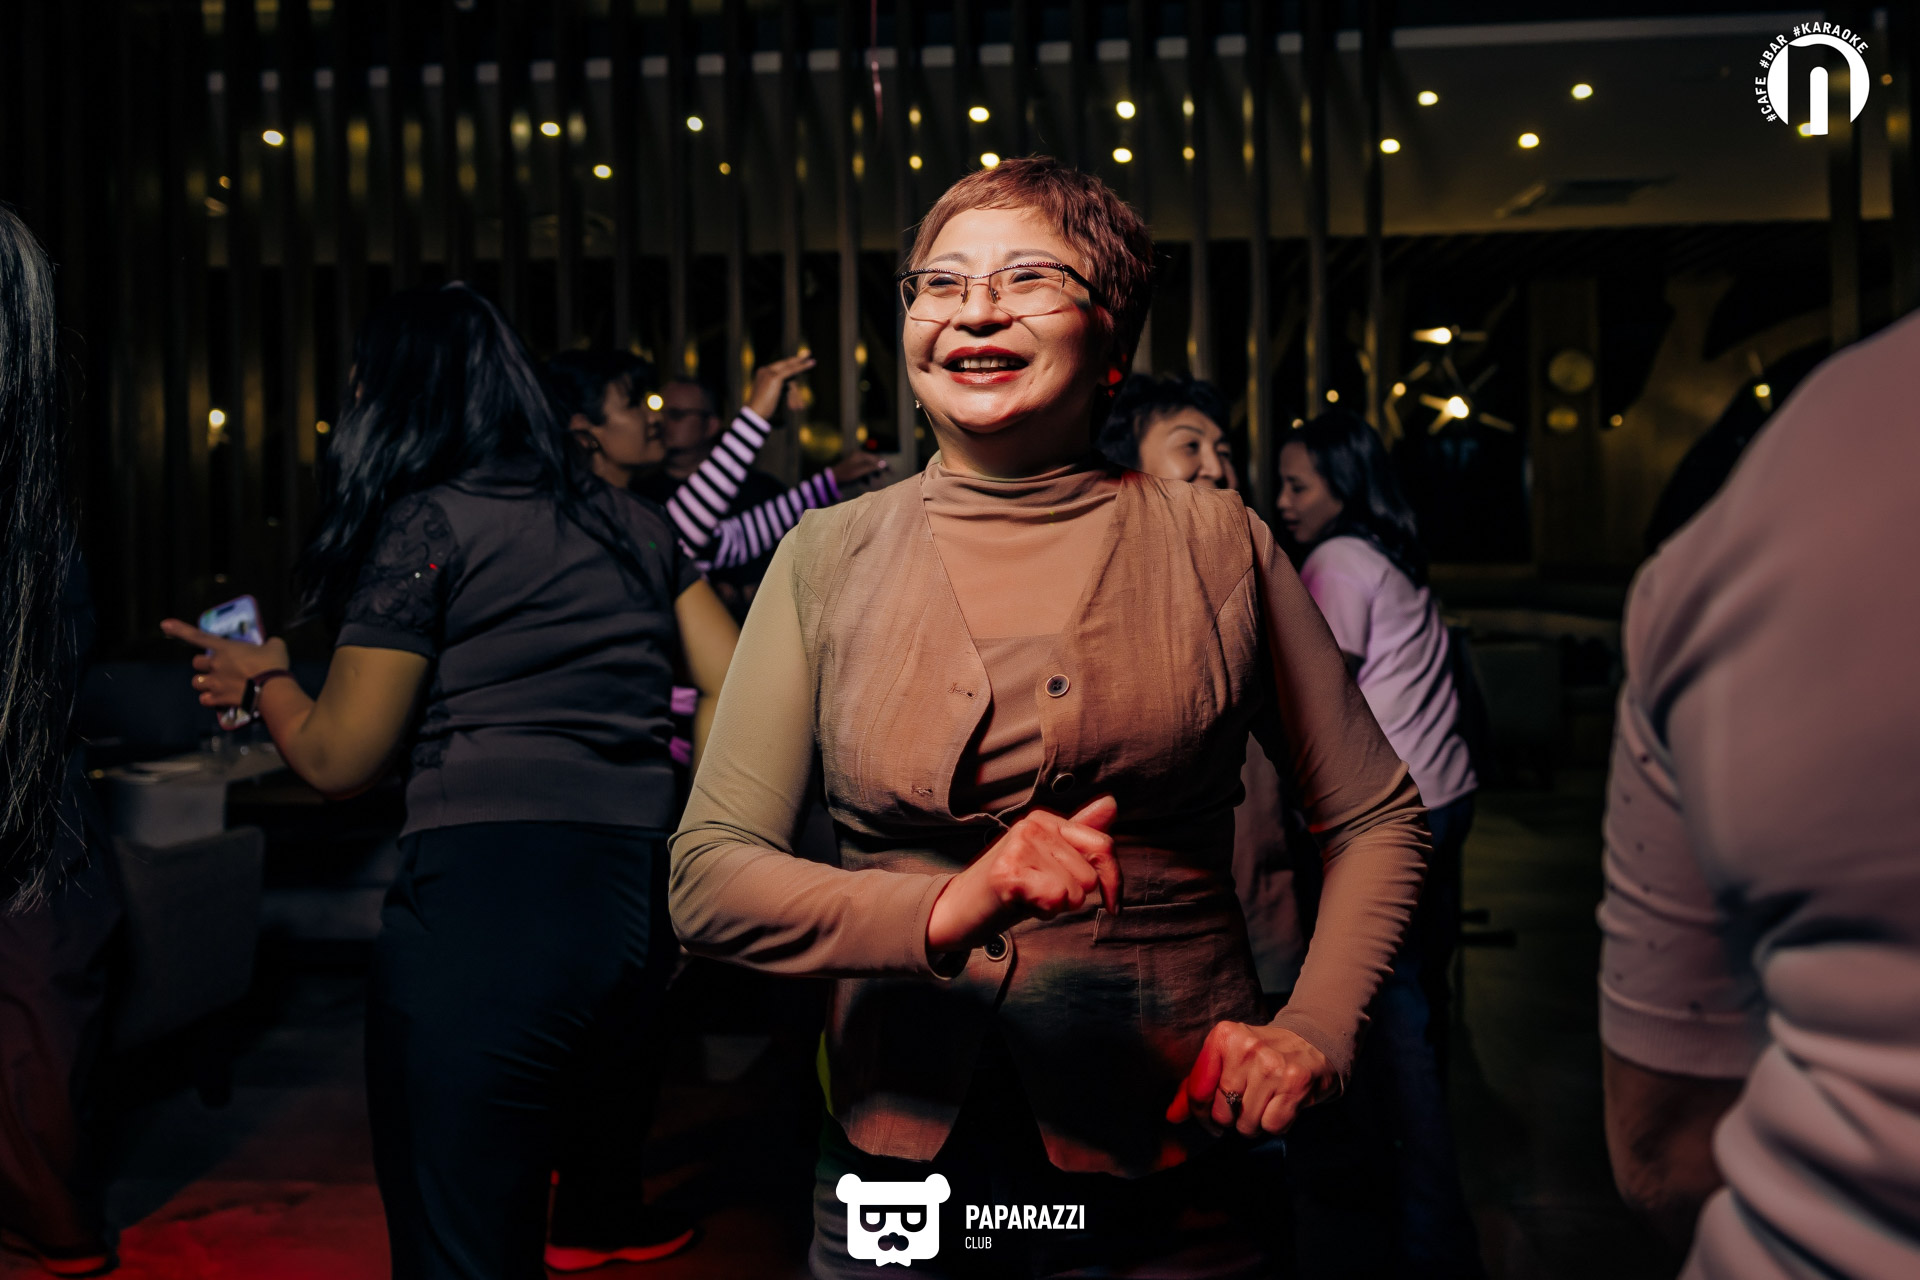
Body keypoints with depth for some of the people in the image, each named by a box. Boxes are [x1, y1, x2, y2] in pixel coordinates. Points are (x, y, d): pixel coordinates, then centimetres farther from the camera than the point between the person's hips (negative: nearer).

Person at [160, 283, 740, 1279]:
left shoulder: (427, 524, -1)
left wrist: (263, 679, 20)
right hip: (642, 889, 7)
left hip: (488, 893, -7)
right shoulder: (635, 523, 17)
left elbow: (337, 759, 1)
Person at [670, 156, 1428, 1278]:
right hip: (903, 1166, 1)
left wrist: (1314, 1030, -9)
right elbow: (708, 874, -8)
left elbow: (1378, 818, 6)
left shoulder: (1214, 543, -4)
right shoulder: (831, 558, -3)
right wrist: (947, 910, -24)